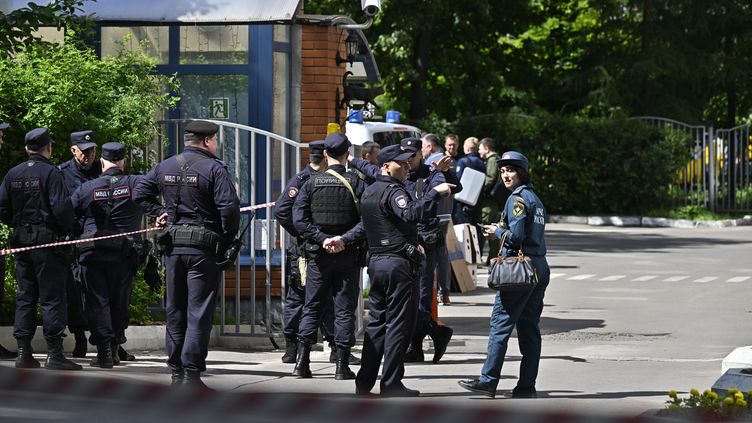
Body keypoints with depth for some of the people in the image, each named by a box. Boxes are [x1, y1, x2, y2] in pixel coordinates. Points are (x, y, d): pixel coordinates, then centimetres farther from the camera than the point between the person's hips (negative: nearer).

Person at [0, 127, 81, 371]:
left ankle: (23, 353, 9)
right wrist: (67, 230, -2)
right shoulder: (50, 173, -10)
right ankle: (54, 354, -7)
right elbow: (61, 207, -17)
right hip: (47, 239, -6)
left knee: (25, 296, 11)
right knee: (52, 296, -3)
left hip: (21, 240, 6)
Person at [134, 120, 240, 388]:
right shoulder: (214, 169, -9)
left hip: (173, 245, 5)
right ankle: (192, 373, -8)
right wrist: (228, 239, -4)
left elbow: (140, 193, 15)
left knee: (175, 310, 13)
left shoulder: (164, 167, 9)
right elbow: (229, 207, -17)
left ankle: (176, 371, 16)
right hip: (204, 247, -5)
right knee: (199, 312, -3)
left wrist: (159, 213, 14)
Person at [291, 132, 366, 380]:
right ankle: (342, 366, 2)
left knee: (312, 307, 9)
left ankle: (302, 361, 1)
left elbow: (299, 219, -8)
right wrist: (345, 239, -15)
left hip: (318, 254, 1)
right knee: (345, 309, 4)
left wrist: (322, 239, -9)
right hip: (348, 255, -1)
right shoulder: (357, 183, -4)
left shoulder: (312, 183, 0)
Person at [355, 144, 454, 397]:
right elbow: (412, 213, -32)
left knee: (376, 321, 12)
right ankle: (391, 385, -5)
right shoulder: (392, 191, -12)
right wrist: (435, 193, -28)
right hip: (398, 263, -9)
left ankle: (364, 383, 9)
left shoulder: (370, 192, 18)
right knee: (398, 325, -5)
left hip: (376, 260, 9)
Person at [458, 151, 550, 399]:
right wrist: (504, 231, 14)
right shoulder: (535, 199, 17)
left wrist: (497, 232, -1)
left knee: (500, 325, -6)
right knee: (529, 328, 8)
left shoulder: (517, 199, -10)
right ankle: (527, 385, 7)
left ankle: (488, 381, -6)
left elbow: (516, 236, -18)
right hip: (540, 268, 9)